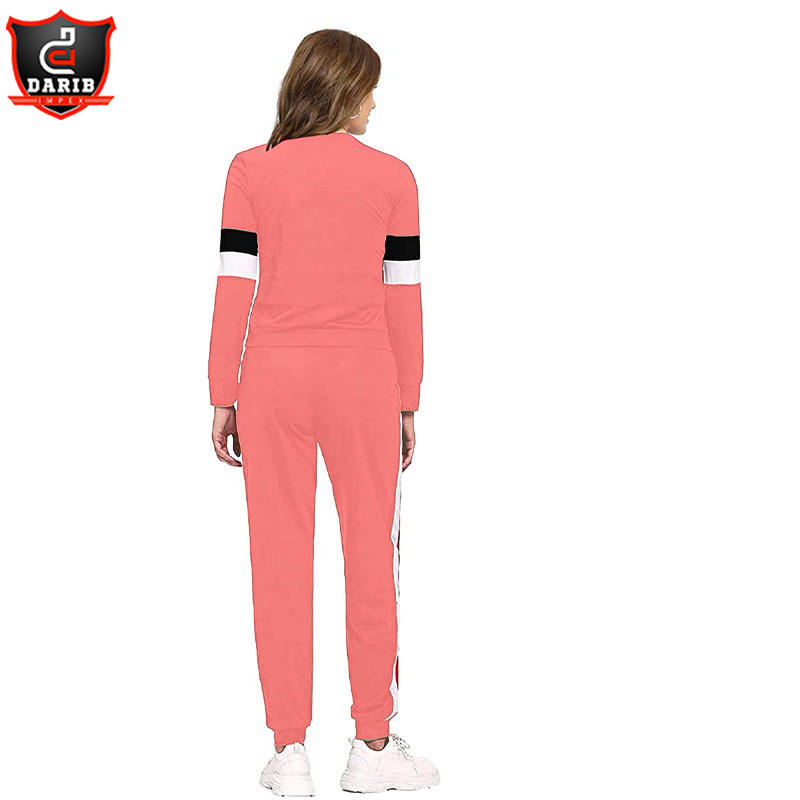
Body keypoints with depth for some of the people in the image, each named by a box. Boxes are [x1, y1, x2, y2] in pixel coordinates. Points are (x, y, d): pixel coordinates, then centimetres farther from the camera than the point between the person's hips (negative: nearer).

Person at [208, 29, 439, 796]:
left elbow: (234, 289, -2)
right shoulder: (391, 177, 0)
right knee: (370, 555, 8)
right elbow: (402, 297, 1)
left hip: (273, 379, 1)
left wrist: (223, 397, 3)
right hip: (362, 379, 0)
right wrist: (406, 403, 8)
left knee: (280, 561, 5)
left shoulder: (251, 171, 1)